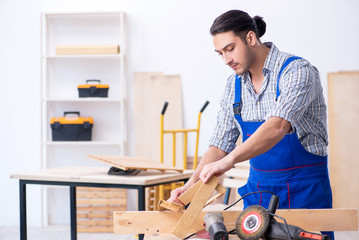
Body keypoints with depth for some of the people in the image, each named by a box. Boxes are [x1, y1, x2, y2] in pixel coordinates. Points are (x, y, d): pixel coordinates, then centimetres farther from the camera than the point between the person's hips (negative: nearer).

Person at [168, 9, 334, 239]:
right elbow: (220, 145, 8)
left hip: (304, 188, -5)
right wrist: (191, 185, -8)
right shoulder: (234, 85, 6)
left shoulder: (298, 71, -16)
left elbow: (278, 126, -31)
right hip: (259, 189, 5)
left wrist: (229, 160, -43)